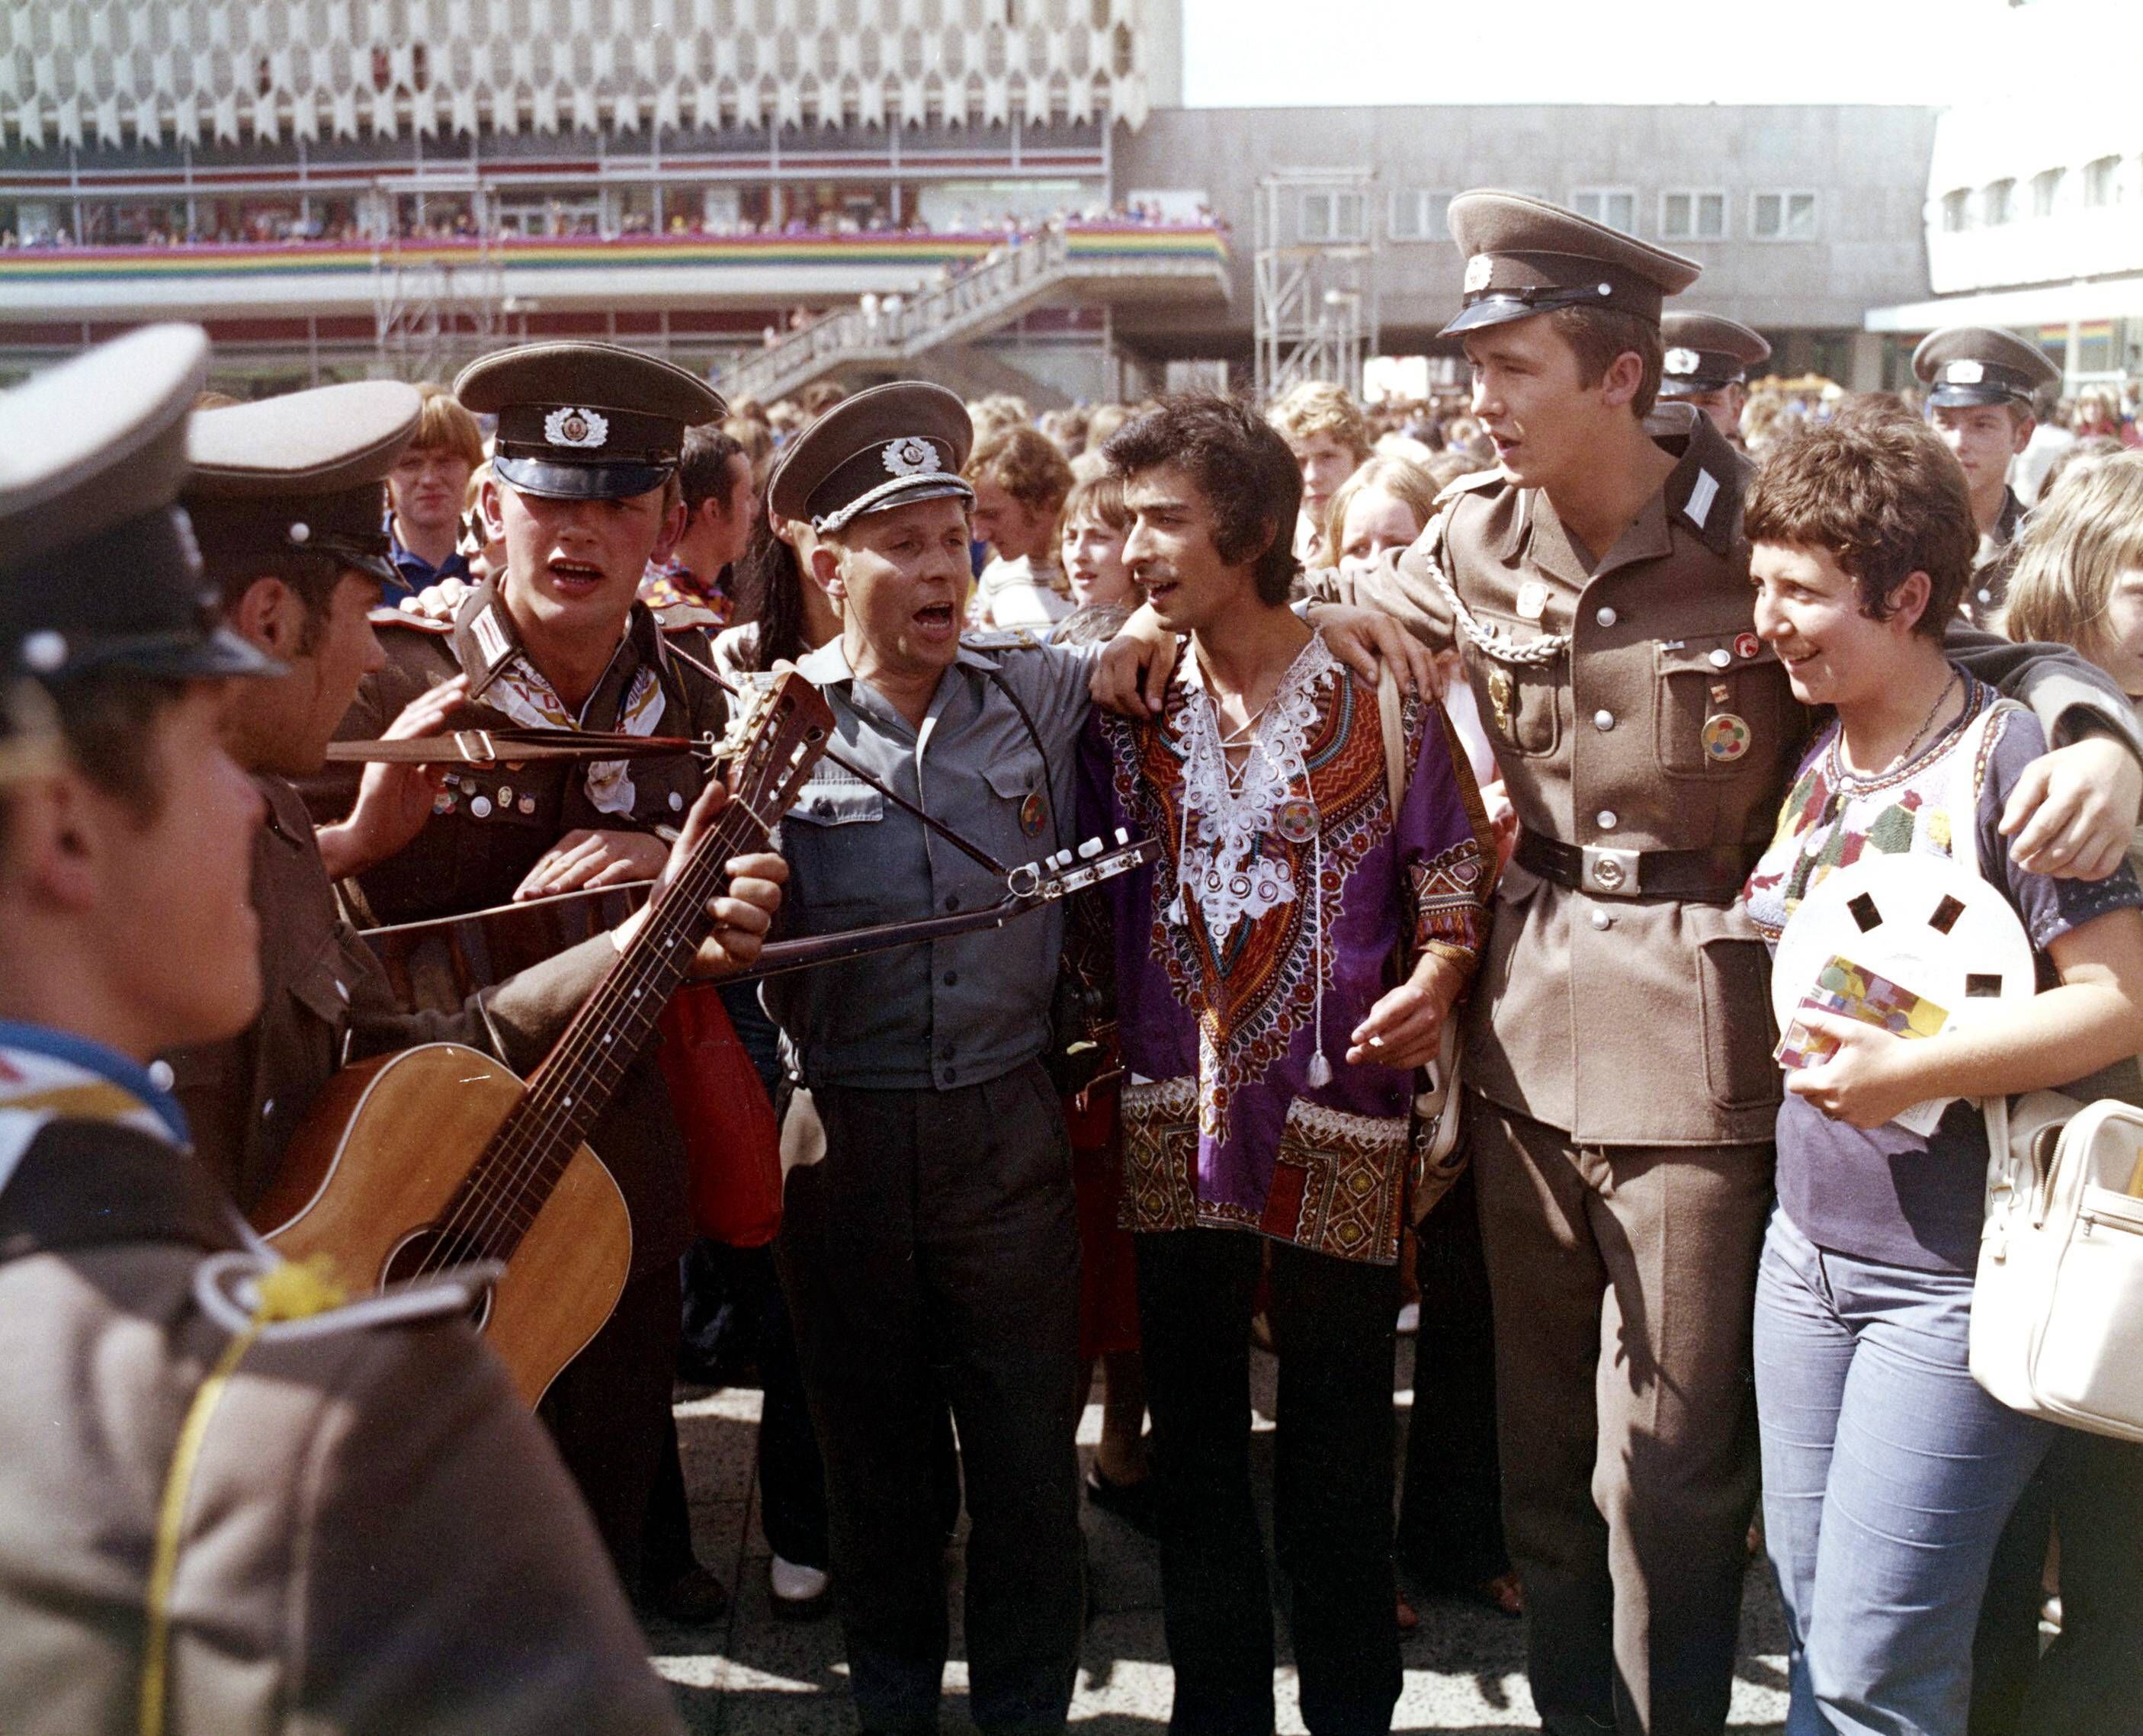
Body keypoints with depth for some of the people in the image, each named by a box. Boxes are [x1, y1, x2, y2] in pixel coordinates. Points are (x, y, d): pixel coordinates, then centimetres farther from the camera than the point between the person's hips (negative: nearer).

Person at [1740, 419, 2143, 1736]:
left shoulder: (2010, 757, -15)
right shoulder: (1813, 757, 7)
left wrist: (1911, 1073, -23)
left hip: (1952, 1280, -7)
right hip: (1809, 1250, 7)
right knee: (1813, 1621, 17)